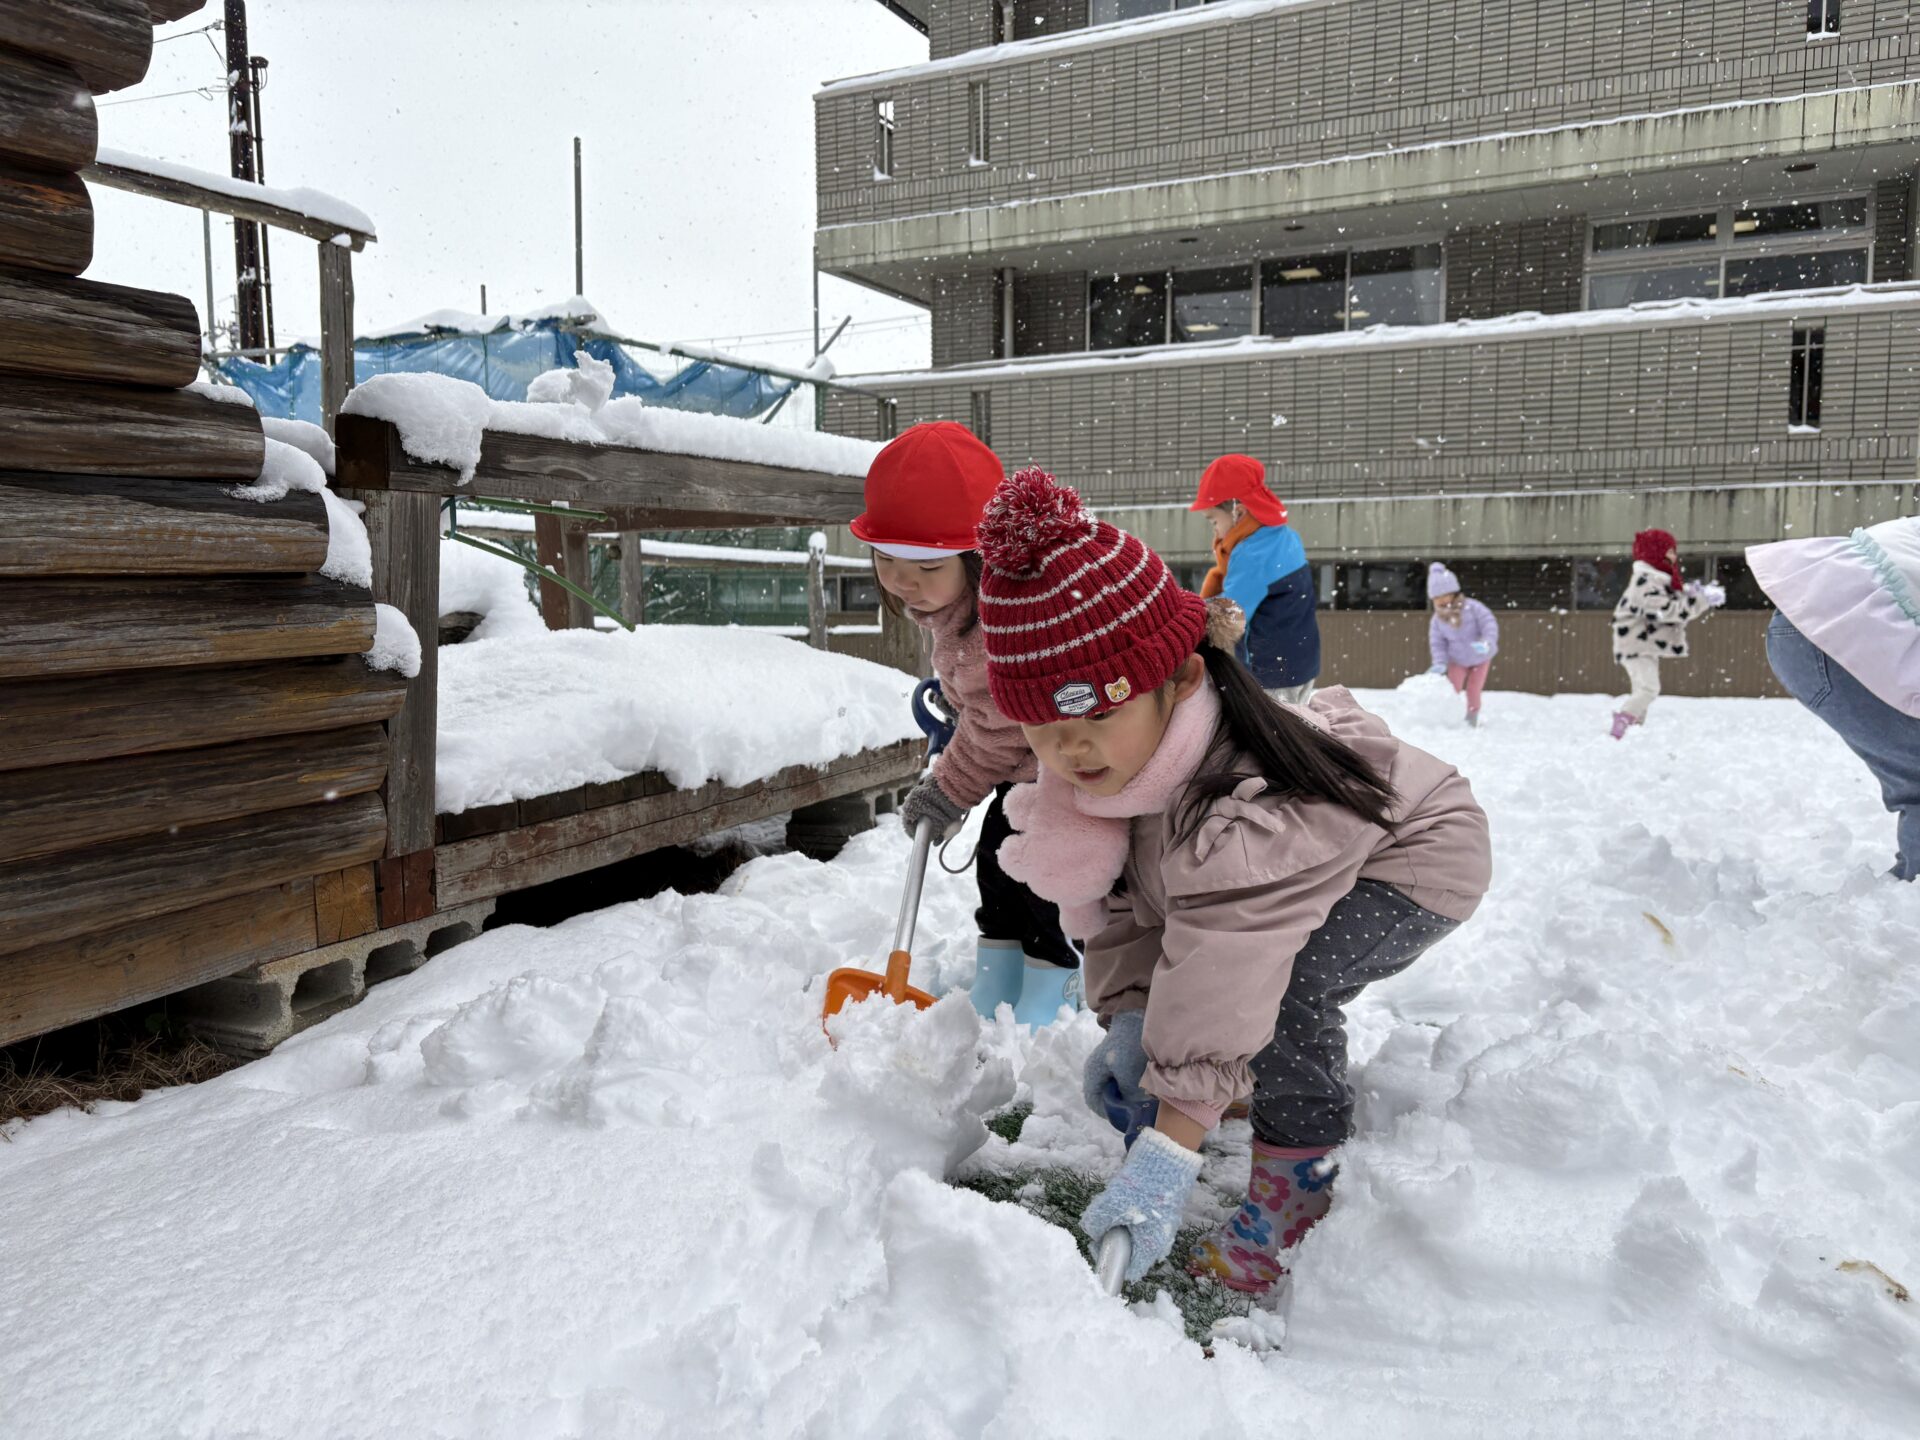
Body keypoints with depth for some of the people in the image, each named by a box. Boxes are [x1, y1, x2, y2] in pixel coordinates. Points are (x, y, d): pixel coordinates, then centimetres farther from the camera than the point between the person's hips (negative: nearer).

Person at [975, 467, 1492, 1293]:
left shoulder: (1245, 805, -45)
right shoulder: (1108, 766, -18)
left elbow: (1225, 977, -47)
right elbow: (1116, 904, -8)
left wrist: (1165, 1159, -47)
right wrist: (1127, 1018, -22)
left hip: (1416, 855, -8)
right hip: (1308, 862, 8)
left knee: (1280, 981, -30)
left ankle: (1297, 1178, -7)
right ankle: (1275, 1077, 30)